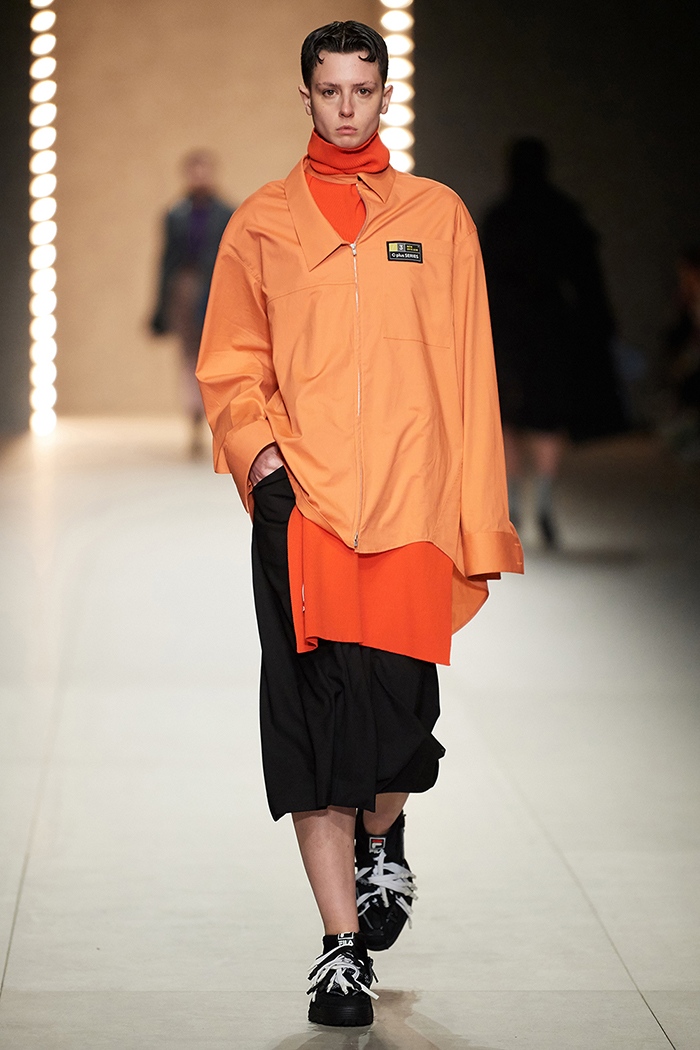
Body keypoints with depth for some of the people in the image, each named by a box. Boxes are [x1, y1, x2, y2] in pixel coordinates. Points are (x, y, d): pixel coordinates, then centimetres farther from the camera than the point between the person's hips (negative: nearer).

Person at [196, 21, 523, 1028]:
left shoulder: (438, 216, 11)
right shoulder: (262, 222, 10)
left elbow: (467, 375, 9)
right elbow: (229, 367, 12)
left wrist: (477, 523, 4)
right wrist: (259, 453, -8)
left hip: (410, 502, 0)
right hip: (300, 502, 0)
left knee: (399, 709, 0)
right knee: (313, 712, -6)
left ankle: (383, 840, 35)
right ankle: (343, 946, 0)